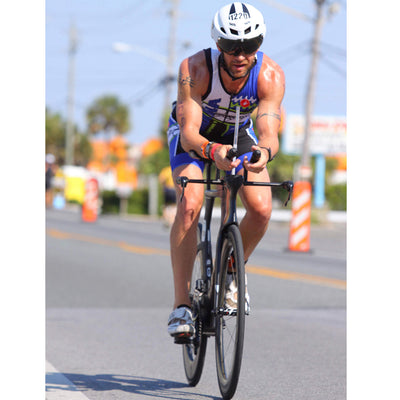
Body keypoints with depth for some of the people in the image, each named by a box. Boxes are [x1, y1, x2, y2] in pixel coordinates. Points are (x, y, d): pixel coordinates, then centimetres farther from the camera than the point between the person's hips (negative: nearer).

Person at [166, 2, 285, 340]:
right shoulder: (195, 69, -35)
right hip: (194, 135, -2)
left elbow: (269, 132, -39)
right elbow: (189, 132, -40)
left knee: (261, 209, -20)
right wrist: (213, 151, -62)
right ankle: (181, 304, -22)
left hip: (238, 134, 2)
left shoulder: (270, 75, -31)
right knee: (190, 205, -28)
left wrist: (264, 151, -63)